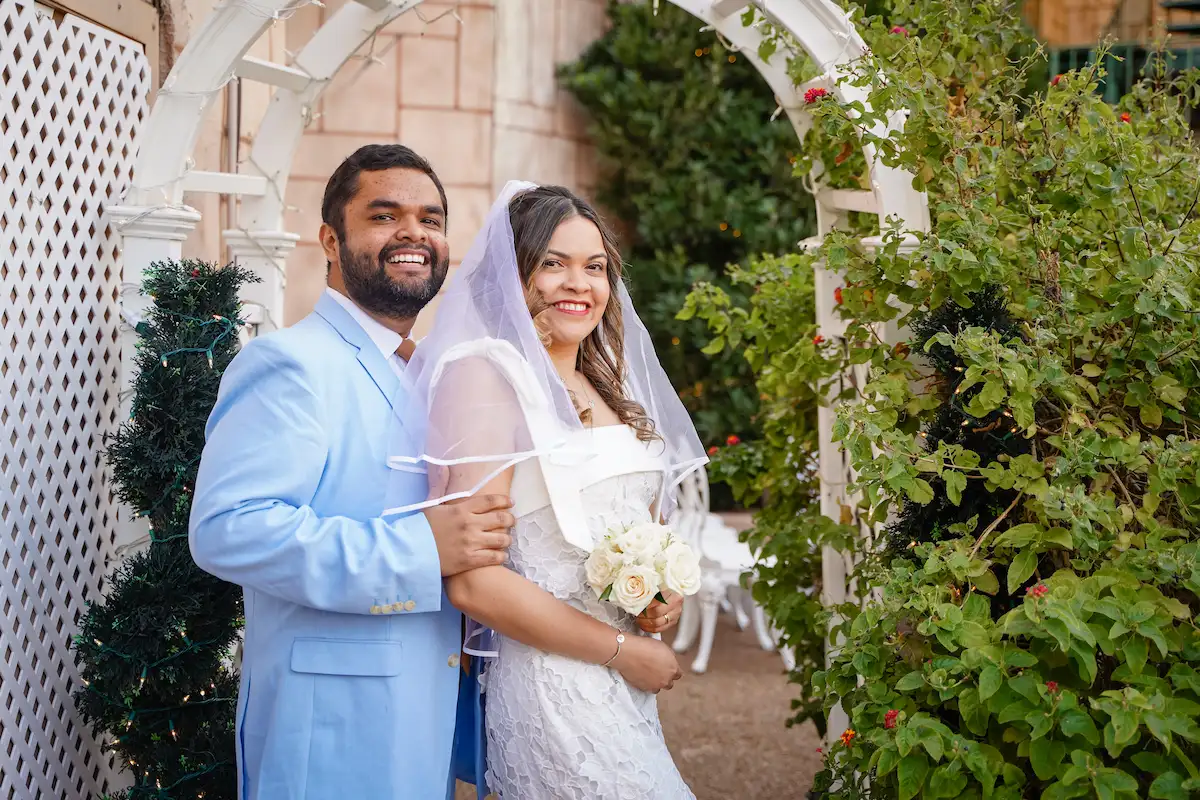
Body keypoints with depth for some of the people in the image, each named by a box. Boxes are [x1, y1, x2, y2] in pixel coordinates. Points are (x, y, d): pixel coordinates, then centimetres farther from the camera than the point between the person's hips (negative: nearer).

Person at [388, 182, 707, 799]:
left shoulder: (607, 388, 13)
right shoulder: (485, 374, -11)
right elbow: (472, 582, -18)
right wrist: (622, 649, -11)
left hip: (627, 689, 8)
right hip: (551, 684, -7)